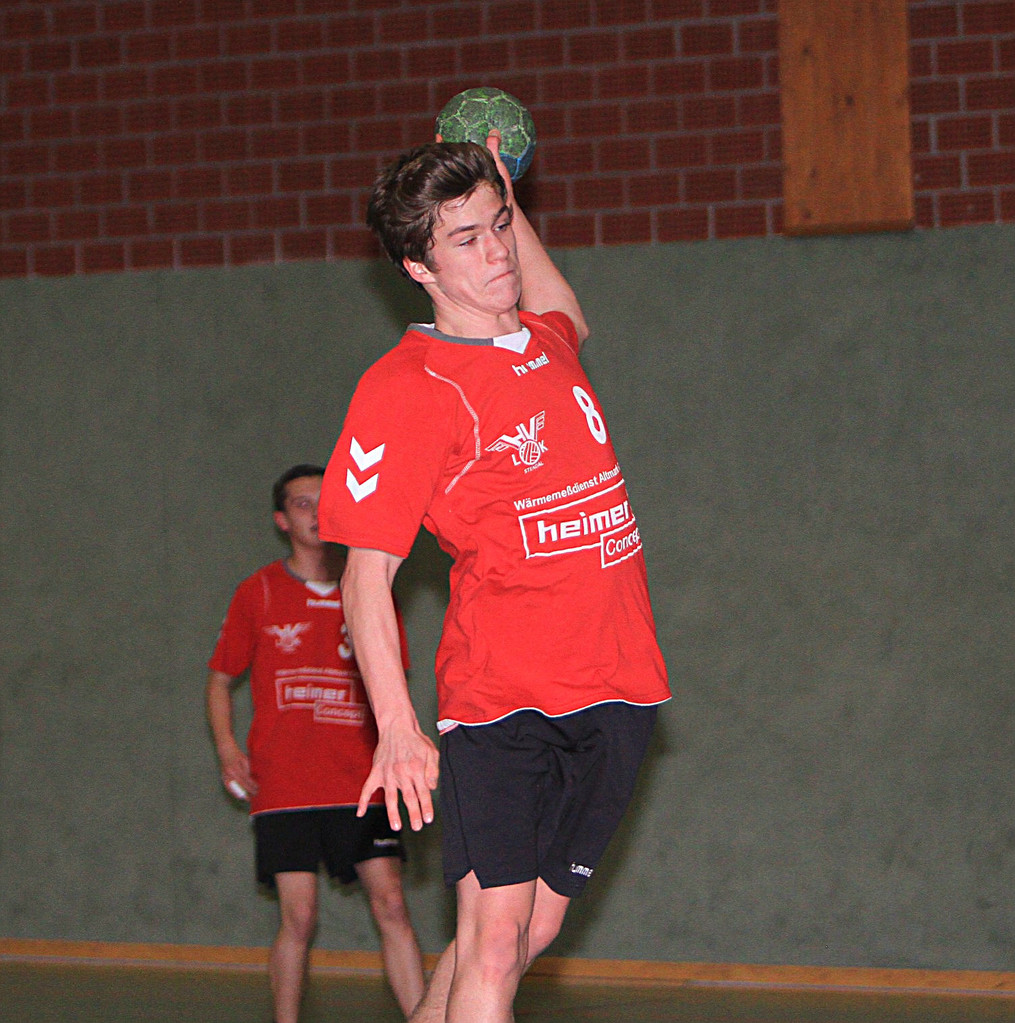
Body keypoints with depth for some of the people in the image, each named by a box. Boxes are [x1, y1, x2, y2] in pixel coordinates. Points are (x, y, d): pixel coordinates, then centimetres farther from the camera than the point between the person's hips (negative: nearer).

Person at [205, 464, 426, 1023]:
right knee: (298, 918, -7)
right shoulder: (257, 593, 5)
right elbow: (220, 679, 12)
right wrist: (226, 748, -4)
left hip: (360, 784, 2)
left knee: (391, 904, -7)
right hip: (283, 785, -2)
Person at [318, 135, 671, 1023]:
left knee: (532, 929, 8)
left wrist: (508, 203, 30)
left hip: (614, 696, 7)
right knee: (495, 936, -13)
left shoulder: (546, 347, 12)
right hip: (500, 700, -7)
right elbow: (366, 575, -11)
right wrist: (398, 729, -20)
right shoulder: (407, 388, -9)